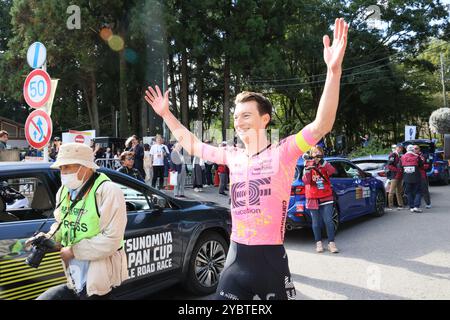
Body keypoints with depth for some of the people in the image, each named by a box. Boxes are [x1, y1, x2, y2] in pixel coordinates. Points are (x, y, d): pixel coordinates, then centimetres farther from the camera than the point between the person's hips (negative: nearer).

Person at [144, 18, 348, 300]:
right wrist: (166, 114, 19)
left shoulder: (283, 152, -10)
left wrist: (334, 70, -34)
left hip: (271, 259, -5)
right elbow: (193, 145, 20)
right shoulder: (233, 156, 6)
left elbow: (321, 126, -24)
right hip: (236, 257, 5)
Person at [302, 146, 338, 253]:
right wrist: (307, 170, -32)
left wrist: (324, 163, -35)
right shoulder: (308, 166, 0)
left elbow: (332, 171, -20)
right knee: (316, 222, 6)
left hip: (326, 198, 1)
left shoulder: (325, 165, 3)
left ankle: (331, 243, 1)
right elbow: (305, 181, -15)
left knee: (328, 221, -4)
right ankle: (318, 243, 17)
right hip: (313, 199, 0)